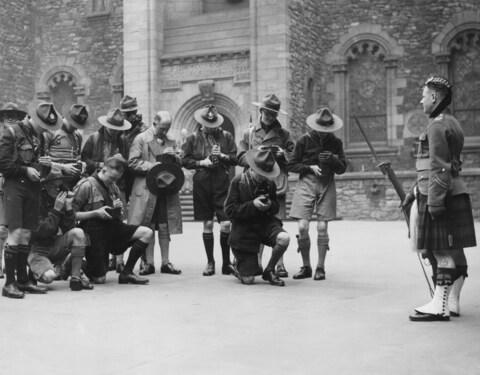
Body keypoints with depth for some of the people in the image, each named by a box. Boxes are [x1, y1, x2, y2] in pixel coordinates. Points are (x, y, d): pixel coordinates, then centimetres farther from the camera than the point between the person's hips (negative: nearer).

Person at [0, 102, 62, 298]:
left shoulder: (39, 137, 16)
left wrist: (46, 165, 3)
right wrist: (25, 170, -13)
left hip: (33, 187, 6)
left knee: (26, 234, 8)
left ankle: (23, 280, 15)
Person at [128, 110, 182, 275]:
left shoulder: (170, 141, 16)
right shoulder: (141, 139, 1)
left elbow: (179, 163, 18)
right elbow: (132, 162, -6)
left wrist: (173, 156, -3)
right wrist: (152, 166, -15)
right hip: (147, 189, -4)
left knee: (165, 227, 6)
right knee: (148, 228, 0)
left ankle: (166, 263, 13)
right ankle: (148, 263, 7)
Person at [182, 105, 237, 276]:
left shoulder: (226, 136, 8)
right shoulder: (193, 138, 7)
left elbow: (235, 158, 8)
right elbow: (185, 160, 6)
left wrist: (222, 156, -9)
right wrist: (202, 162, -8)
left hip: (222, 183, 0)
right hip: (202, 183, 0)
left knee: (226, 224, -6)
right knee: (207, 225, 5)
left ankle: (227, 262, 6)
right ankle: (210, 263, 15)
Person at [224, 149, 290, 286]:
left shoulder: (269, 183, 2)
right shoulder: (238, 182, -8)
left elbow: (276, 208, 13)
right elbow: (229, 210, -11)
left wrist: (270, 205, -13)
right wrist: (252, 205, -23)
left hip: (265, 223, 3)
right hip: (244, 230, -3)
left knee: (284, 238, -32)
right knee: (248, 280, -8)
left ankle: (269, 270, -4)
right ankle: (239, 267, 33)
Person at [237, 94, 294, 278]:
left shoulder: (283, 134, 12)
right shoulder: (249, 133, 15)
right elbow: (241, 157, 6)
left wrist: (282, 154, -12)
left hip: (276, 184, -1)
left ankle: (279, 264, -2)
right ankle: (257, 263, 8)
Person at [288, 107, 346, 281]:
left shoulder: (335, 142, 6)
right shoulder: (304, 140, 1)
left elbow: (342, 168, 7)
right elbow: (292, 165, 4)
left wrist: (333, 159, -12)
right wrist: (310, 167, -10)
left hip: (327, 185, 1)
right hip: (306, 183, -1)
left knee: (322, 227, -3)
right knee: (302, 227, -8)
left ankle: (320, 267, 10)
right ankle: (306, 267, 8)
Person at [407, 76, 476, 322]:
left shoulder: (438, 127, -13)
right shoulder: (451, 124, 19)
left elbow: (440, 168, -20)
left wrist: (434, 200, -22)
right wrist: (416, 191, 25)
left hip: (441, 197, -10)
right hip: (455, 196, 10)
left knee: (443, 253, -7)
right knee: (454, 252, 11)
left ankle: (439, 306, -4)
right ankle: (452, 302, 18)